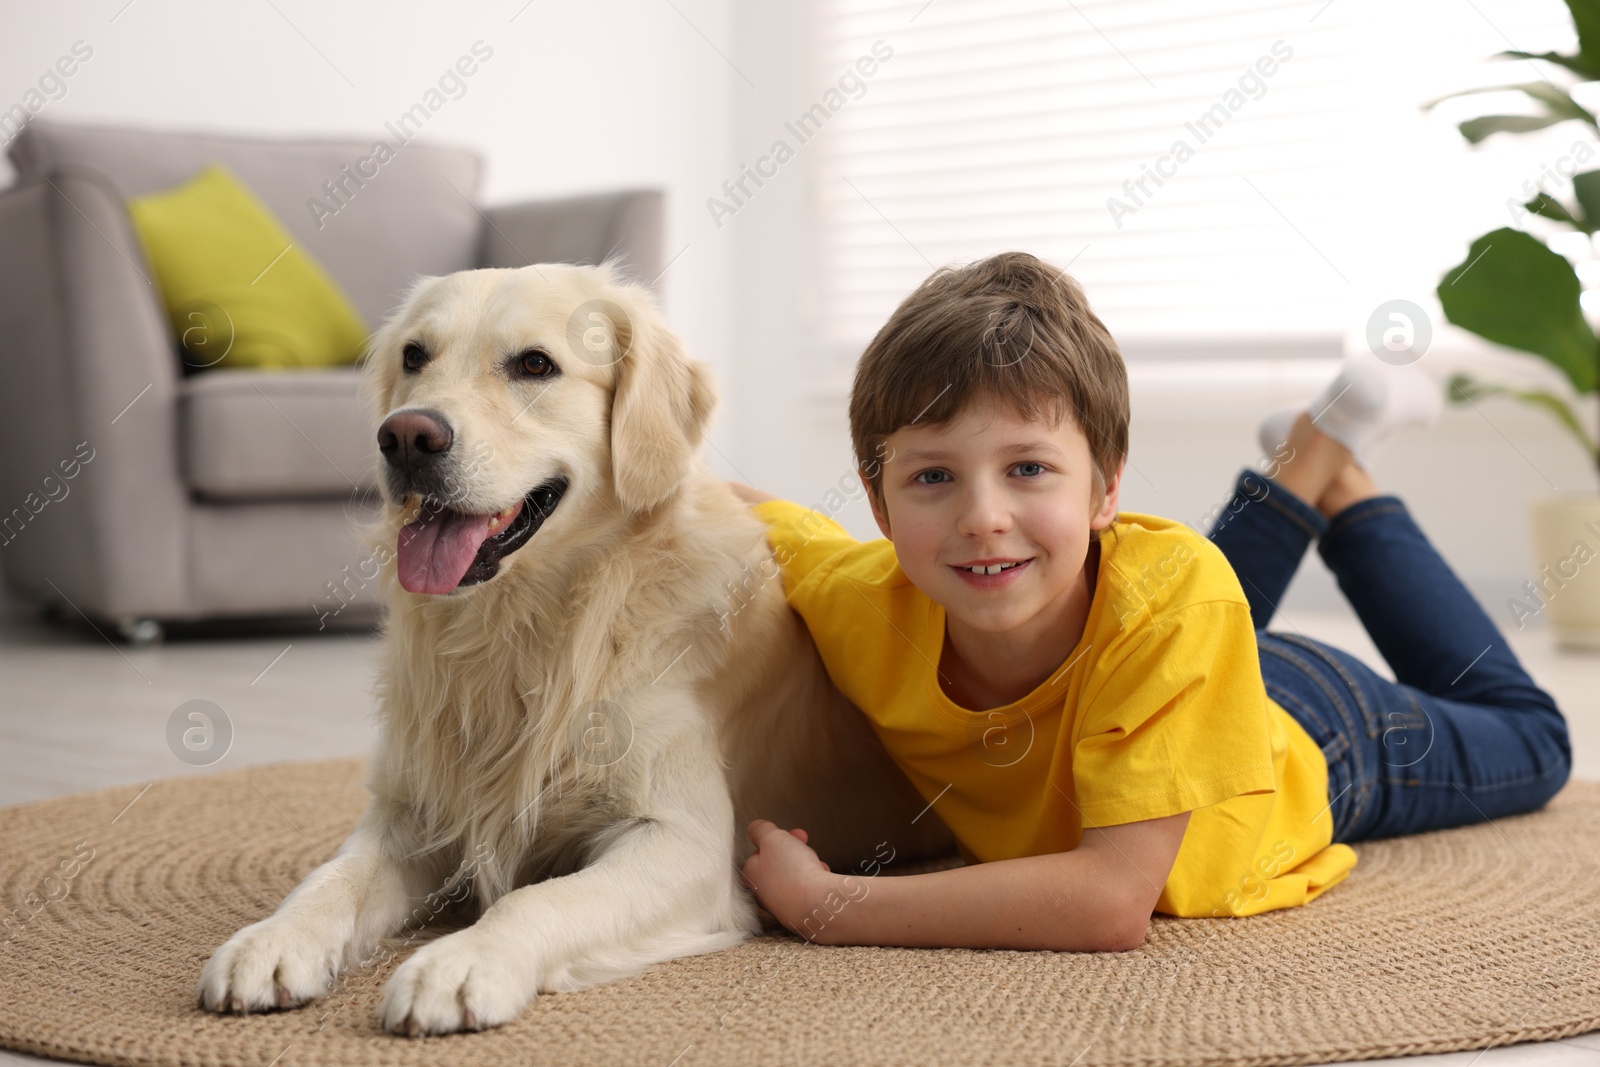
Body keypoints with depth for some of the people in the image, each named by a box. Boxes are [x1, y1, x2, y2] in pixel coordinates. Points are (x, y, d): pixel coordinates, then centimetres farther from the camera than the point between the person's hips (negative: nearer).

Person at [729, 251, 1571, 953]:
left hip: (1306, 734, -3)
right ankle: (1302, 473, 43)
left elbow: (1116, 901, -53)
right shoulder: (866, 604, -38)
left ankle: (1340, 469, 34)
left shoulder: (1175, 587, -48)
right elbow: (749, 514, -17)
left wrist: (826, 906, -52)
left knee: (1530, 741, 29)